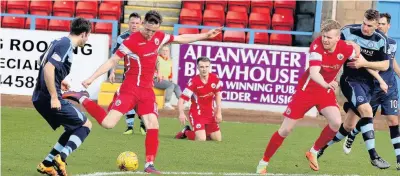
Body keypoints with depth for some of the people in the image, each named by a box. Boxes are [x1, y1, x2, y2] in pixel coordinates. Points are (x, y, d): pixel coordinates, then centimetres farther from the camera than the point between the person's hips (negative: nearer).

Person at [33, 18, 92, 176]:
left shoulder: (59, 42, 14)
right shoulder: (66, 45, -15)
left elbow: (43, 62, 29)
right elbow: (48, 68, -26)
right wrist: (54, 97, -23)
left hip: (40, 97, 9)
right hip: (49, 98, -9)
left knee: (74, 129, 19)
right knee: (86, 125, 0)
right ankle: (61, 157, -14)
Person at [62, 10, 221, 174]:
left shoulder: (160, 37, 3)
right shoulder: (131, 41, -16)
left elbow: (181, 38, 20)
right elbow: (112, 61, -13)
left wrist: (205, 35, 23)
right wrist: (91, 78, -18)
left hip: (147, 91, 6)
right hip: (130, 89, -6)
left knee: (153, 125, -4)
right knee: (108, 123, -16)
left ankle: (149, 164, 5)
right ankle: (82, 99, 2)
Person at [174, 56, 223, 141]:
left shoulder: (215, 78, -6)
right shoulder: (193, 82, -20)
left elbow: (217, 94, 10)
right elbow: (182, 99, -23)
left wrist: (218, 112, 4)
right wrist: (181, 113, -40)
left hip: (210, 113, 5)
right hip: (197, 113, -5)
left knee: (218, 139, 3)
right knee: (201, 139, -21)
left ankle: (203, 132, 31)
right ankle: (186, 132, 11)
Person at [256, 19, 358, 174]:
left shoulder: (345, 48, -17)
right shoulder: (317, 46, -28)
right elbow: (314, 73, -43)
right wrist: (326, 84, -60)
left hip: (326, 90, 3)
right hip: (306, 89, -3)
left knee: (336, 122, -21)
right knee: (285, 130, -2)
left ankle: (313, 152, 4)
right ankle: (263, 163, 15)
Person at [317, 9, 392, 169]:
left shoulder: (381, 40, -4)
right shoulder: (349, 31, -9)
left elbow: (385, 65, -2)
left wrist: (364, 63, -16)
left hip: (367, 83, 4)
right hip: (350, 79, -4)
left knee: (349, 126, 8)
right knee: (366, 110, -27)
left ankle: (321, 147, 30)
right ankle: (373, 156, -26)